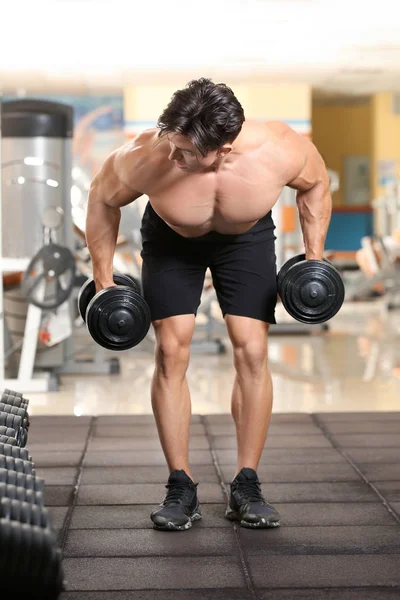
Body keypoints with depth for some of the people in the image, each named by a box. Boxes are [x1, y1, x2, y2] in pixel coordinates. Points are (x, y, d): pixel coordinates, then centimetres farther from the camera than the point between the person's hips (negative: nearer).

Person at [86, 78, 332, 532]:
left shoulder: (278, 151, -37)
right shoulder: (146, 158, -39)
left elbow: (315, 184, -12)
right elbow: (102, 198, -16)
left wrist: (315, 258, -13)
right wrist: (103, 279, -12)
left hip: (247, 238, 1)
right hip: (171, 239, 0)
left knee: (251, 350, -8)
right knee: (171, 350, -10)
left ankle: (246, 487, 3)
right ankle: (181, 488, 1)